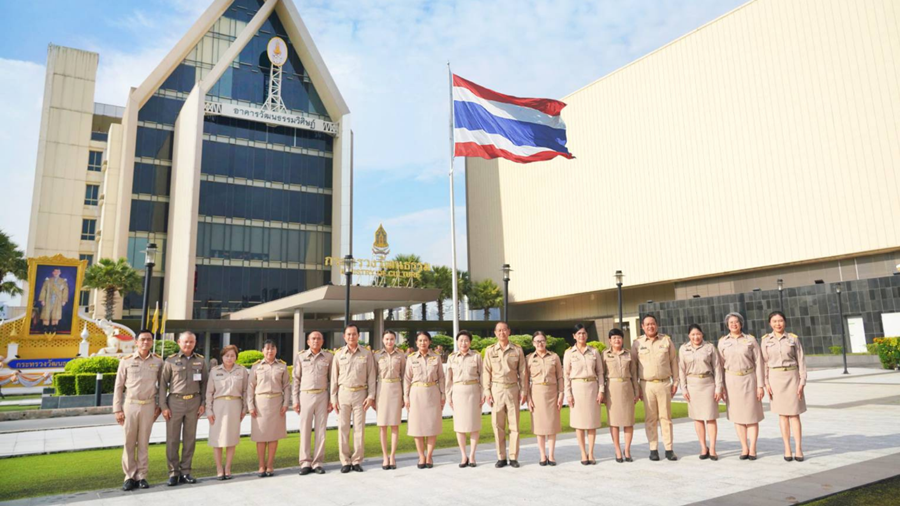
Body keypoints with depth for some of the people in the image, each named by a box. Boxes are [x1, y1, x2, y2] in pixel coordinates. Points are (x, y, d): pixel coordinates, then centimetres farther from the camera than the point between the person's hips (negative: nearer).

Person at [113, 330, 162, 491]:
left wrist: (159, 406, 4)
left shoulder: (158, 361, 1)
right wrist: (117, 410, -2)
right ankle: (130, 477, 14)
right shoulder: (126, 361, -2)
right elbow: (118, 386, 1)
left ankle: (141, 476, 15)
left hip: (149, 406, 1)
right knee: (129, 443, 5)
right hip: (130, 405, -1)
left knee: (143, 443, 7)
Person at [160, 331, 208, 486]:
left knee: (190, 438, 7)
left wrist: (203, 403, 1)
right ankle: (173, 473, 12)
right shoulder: (171, 361, 1)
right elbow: (163, 384, 0)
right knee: (172, 439, 2)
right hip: (175, 402, -1)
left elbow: (204, 383, 8)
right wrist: (163, 406, -5)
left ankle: (185, 472, 16)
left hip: (194, 402, 2)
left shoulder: (200, 361, 7)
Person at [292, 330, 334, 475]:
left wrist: (332, 399, 1)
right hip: (305, 395, 0)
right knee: (305, 430, 2)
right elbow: (296, 379, 5)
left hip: (322, 396, 0)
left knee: (321, 430, 3)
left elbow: (332, 379, 6)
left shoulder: (329, 356, 5)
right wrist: (295, 400, 0)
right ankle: (305, 463, 11)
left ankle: (318, 463, 11)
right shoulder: (300, 356, 4)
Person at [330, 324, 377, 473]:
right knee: (343, 428, 3)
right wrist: (333, 398, 2)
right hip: (343, 393, 1)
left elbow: (371, 376, 3)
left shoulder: (366, 354, 2)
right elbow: (334, 378, 6)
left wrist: (371, 396, -4)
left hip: (360, 393, -1)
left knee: (359, 428, 3)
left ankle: (357, 461, 13)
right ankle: (345, 461, 12)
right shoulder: (339, 354, 5)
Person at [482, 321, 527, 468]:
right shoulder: (490, 350, 4)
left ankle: (513, 457, 11)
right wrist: (487, 392, -2)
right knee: (497, 424, 2)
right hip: (496, 390, 0)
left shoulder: (517, 350, 4)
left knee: (514, 424, 3)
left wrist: (524, 391, 2)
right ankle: (501, 457, 11)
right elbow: (486, 373, 4)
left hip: (513, 390, 0)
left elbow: (522, 372, 5)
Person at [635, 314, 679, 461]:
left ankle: (669, 449, 10)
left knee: (665, 417, 4)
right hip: (646, 384, 0)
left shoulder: (666, 340, 5)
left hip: (664, 383, 0)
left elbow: (674, 362, 8)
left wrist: (675, 382, 5)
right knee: (650, 418, 4)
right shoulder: (637, 343, 4)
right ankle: (653, 449, 11)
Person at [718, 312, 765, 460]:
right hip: (731, 380, 1)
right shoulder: (722, 342, 2)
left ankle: (752, 449, 12)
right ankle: (744, 448, 16)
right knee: (737, 415, 6)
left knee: (752, 415, 3)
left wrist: (760, 385, -7)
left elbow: (758, 363, -2)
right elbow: (721, 365, 4)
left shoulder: (750, 340, -2)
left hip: (749, 379, -1)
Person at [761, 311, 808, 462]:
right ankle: (787, 449, 11)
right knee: (782, 414, 6)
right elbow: (764, 363, 3)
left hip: (792, 377, -1)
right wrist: (766, 383, -3)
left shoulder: (793, 338, 0)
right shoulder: (766, 340, 2)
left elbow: (801, 361, 0)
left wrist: (802, 382, -6)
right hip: (775, 378, 1)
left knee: (794, 414, 0)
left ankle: (798, 449, 5)